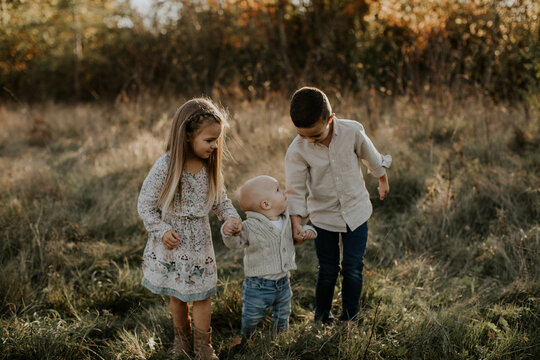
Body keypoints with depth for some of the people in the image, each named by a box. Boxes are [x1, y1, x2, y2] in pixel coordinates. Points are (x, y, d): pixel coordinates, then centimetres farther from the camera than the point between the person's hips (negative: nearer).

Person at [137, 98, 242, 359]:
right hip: (171, 244, -2)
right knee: (177, 296, 18)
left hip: (199, 243, 2)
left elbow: (220, 199, 4)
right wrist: (162, 230, -19)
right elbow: (145, 204, -13)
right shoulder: (165, 167, -23)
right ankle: (181, 337, 41)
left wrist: (231, 218, -13)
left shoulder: (210, 166, -10)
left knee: (201, 295, 11)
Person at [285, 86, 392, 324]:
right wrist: (296, 221, -25)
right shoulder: (297, 150, -18)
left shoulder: (352, 132, -17)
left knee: (353, 268, 4)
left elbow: (372, 158, 3)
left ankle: (349, 317, 22)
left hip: (356, 212, 1)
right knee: (327, 271, 8)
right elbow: (295, 189, -13)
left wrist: (383, 180, 18)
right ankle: (322, 318, 28)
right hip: (323, 216, 0)